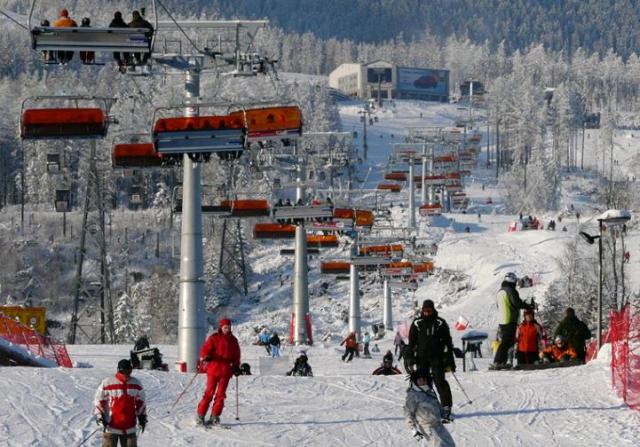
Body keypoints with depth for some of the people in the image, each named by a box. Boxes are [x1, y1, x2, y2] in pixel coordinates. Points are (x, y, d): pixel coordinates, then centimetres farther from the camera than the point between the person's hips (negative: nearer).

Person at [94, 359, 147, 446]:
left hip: (129, 428, 4)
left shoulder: (136, 384, 4)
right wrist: (99, 417, -8)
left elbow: (141, 402, 16)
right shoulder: (107, 383, -9)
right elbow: (98, 400, -2)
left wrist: (142, 417, 13)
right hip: (111, 427, -4)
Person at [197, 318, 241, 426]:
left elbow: (236, 355, 24)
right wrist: (205, 357, -26)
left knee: (221, 394, 1)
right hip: (213, 369, -4)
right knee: (209, 392, -6)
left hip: (226, 371, 4)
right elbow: (205, 349, -6)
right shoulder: (214, 338, 0)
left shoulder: (233, 340, 14)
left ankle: (215, 416, 7)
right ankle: (200, 416, -1)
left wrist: (236, 366, 15)